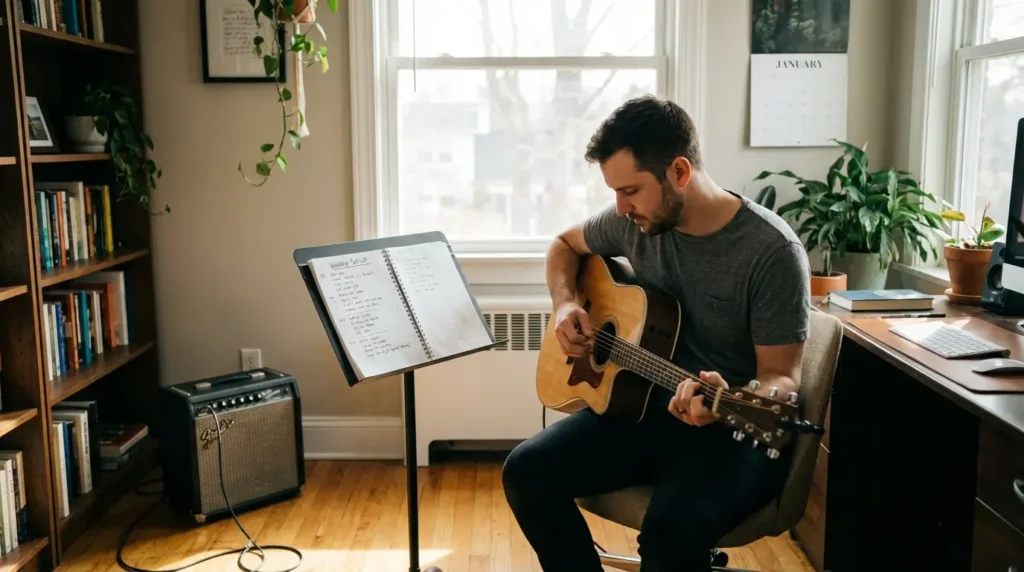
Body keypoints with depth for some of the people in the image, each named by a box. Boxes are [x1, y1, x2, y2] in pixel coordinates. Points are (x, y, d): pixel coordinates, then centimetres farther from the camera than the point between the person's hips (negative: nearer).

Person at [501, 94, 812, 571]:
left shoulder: (772, 251, -18)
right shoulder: (636, 221, -2)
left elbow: (781, 376, -15)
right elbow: (565, 245, 18)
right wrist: (564, 304, -2)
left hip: (735, 429, -5)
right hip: (644, 405, 6)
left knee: (672, 530, -32)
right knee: (525, 472, -14)